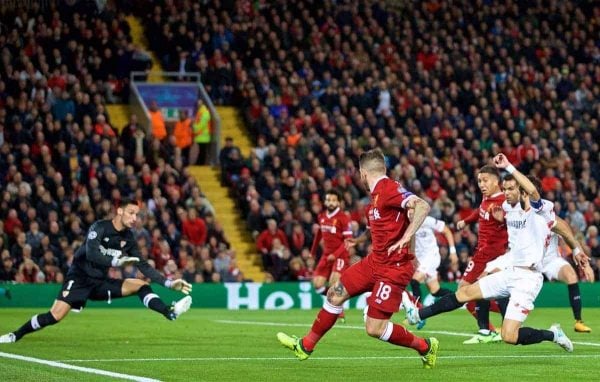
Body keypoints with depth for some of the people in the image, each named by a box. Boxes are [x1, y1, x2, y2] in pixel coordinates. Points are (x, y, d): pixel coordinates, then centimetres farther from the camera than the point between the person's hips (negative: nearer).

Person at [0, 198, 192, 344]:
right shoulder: (99, 228, -15)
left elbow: (144, 266, 6)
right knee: (55, 316, -21)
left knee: (140, 284, -9)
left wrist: (169, 283, -2)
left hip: (100, 282, 6)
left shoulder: (128, 238, 3)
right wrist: (116, 261, -43)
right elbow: (91, 254, -30)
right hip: (79, 278, -6)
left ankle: (169, 313, -23)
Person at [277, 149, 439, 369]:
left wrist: (405, 239, -36)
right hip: (375, 261, 10)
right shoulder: (377, 192, 11)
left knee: (374, 328, -10)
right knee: (335, 293, 14)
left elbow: (423, 206, -31)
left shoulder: (389, 189, -19)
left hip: (393, 268, -10)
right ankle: (305, 346, 29)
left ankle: (425, 347, 10)